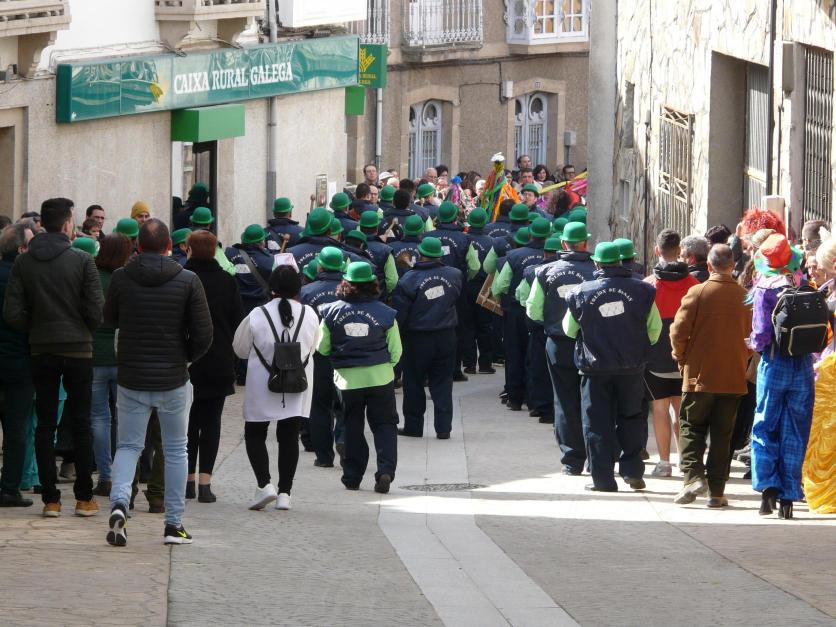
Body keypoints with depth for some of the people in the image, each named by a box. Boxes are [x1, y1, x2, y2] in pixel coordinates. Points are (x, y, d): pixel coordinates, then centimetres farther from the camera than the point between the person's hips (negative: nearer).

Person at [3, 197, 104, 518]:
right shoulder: (81, 260, -9)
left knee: (45, 424, 6)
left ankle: (50, 499, 3)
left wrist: (36, 329, 11)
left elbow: (13, 314, -6)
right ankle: (84, 497, 6)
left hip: (41, 350, 2)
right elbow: (96, 311, -11)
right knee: (80, 424, 6)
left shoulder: (23, 263, -1)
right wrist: (85, 330, 9)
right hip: (78, 349, -2)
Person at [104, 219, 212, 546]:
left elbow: (110, 320, 10)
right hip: (173, 380, -1)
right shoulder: (188, 281, -9)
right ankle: (174, 524, 13)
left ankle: (119, 502, -16)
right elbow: (203, 335, -8)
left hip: (131, 379, 1)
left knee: (128, 445, 10)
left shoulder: (121, 278, -6)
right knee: (176, 450, 12)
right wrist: (184, 357, 8)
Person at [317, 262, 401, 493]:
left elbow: (323, 348, 3)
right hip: (380, 378, -1)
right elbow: (395, 351, -2)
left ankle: (352, 477, 14)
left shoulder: (332, 312, -6)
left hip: (347, 379, 1)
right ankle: (386, 470, -9)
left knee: (352, 428, 13)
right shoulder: (384, 313, -8)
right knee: (384, 425, 8)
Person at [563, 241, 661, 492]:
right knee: (631, 418, 16)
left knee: (597, 424, 5)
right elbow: (654, 329, 2)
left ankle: (603, 479, 3)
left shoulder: (582, 293, -7)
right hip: (631, 366, 1)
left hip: (595, 367, -1)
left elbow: (569, 330, 7)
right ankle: (632, 470, 11)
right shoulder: (641, 290, -6)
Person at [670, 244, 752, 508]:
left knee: (691, 427, 9)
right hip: (734, 377, 2)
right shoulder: (745, 296, -3)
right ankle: (717, 492, 7)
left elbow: (679, 331, -9)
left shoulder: (697, 293, -10)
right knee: (722, 433, 8)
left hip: (700, 376, -2)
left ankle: (693, 475, -11)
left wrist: (682, 358, 8)